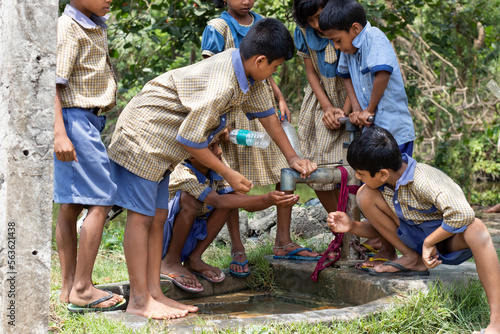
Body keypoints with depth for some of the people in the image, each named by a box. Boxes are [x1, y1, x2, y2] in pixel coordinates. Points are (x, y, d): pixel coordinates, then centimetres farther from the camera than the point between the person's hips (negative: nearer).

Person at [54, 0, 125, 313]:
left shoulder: (96, 27, 16)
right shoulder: (67, 27, -13)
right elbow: (52, 82, -19)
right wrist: (59, 133, -27)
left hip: (89, 121, 9)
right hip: (76, 119, -9)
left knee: (71, 206, 10)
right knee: (102, 200, -9)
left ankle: (69, 287, 14)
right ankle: (82, 289, -6)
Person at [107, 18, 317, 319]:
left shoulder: (248, 74, -2)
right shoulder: (221, 86, -30)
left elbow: (266, 114, 14)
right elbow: (189, 139, -26)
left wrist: (293, 158, 18)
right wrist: (229, 175, -16)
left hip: (161, 146, 10)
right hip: (140, 136, -10)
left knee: (157, 217, 8)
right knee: (141, 216, -7)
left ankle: (154, 293, 11)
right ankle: (140, 300, -4)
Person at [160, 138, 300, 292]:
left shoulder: (215, 175, -2)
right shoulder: (184, 175, -26)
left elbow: (245, 203, -6)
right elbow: (216, 201, -38)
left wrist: (275, 201, -27)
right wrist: (265, 199, -45)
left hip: (189, 238, 7)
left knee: (227, 195, -9)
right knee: (189, 199, -33)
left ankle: (194, 259, -5)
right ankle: (170, 262, -17)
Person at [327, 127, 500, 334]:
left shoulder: (423, 181, -32)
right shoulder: (383, 184, -8)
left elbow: (462, 214, -45)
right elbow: (378, 228, 5)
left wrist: (429, 243, -31)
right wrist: (352, 226, -15)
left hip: (449, 242, -6)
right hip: (416, 240, 6)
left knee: (474, 227, -43)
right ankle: (413, 260, 2)